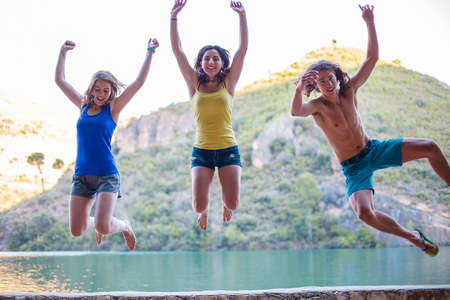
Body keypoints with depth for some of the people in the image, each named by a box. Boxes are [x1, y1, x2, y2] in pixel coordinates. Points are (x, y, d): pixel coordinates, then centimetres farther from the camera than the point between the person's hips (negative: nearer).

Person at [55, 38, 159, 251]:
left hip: (106, 175, -4)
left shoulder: (112, 109, 1)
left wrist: (150, 53, -5)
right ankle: (95, 222, 34)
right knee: (76, 231, -1)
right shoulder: (83, 105, 10)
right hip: (81, 175, 4)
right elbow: (60, 80, 17)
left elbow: (138, 83, -6)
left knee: (103, 227, -17)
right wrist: (63, 52, 19)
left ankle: (125, 227, 18)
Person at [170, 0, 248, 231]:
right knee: (199, 206, -13)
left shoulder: (228, 84, 4)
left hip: (228, 149, 0)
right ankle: (205, 209, 28)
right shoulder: (195, 85, 4)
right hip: (202, 150, 0)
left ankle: (224, 201, 32)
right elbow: (177, 49, 0)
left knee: (232, 204, -9)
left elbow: (243, 47, -3)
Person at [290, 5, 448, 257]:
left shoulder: (349, 91, -4)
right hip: (354, 168, -4)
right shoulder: (316, 106, -16)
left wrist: (370, 23, -20)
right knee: (364, 212, -29)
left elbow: (373, 58, -9)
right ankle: (412, 236, -4)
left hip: (374, 150, 4)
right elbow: (295, 112, -41)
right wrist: (298, 90, -62)